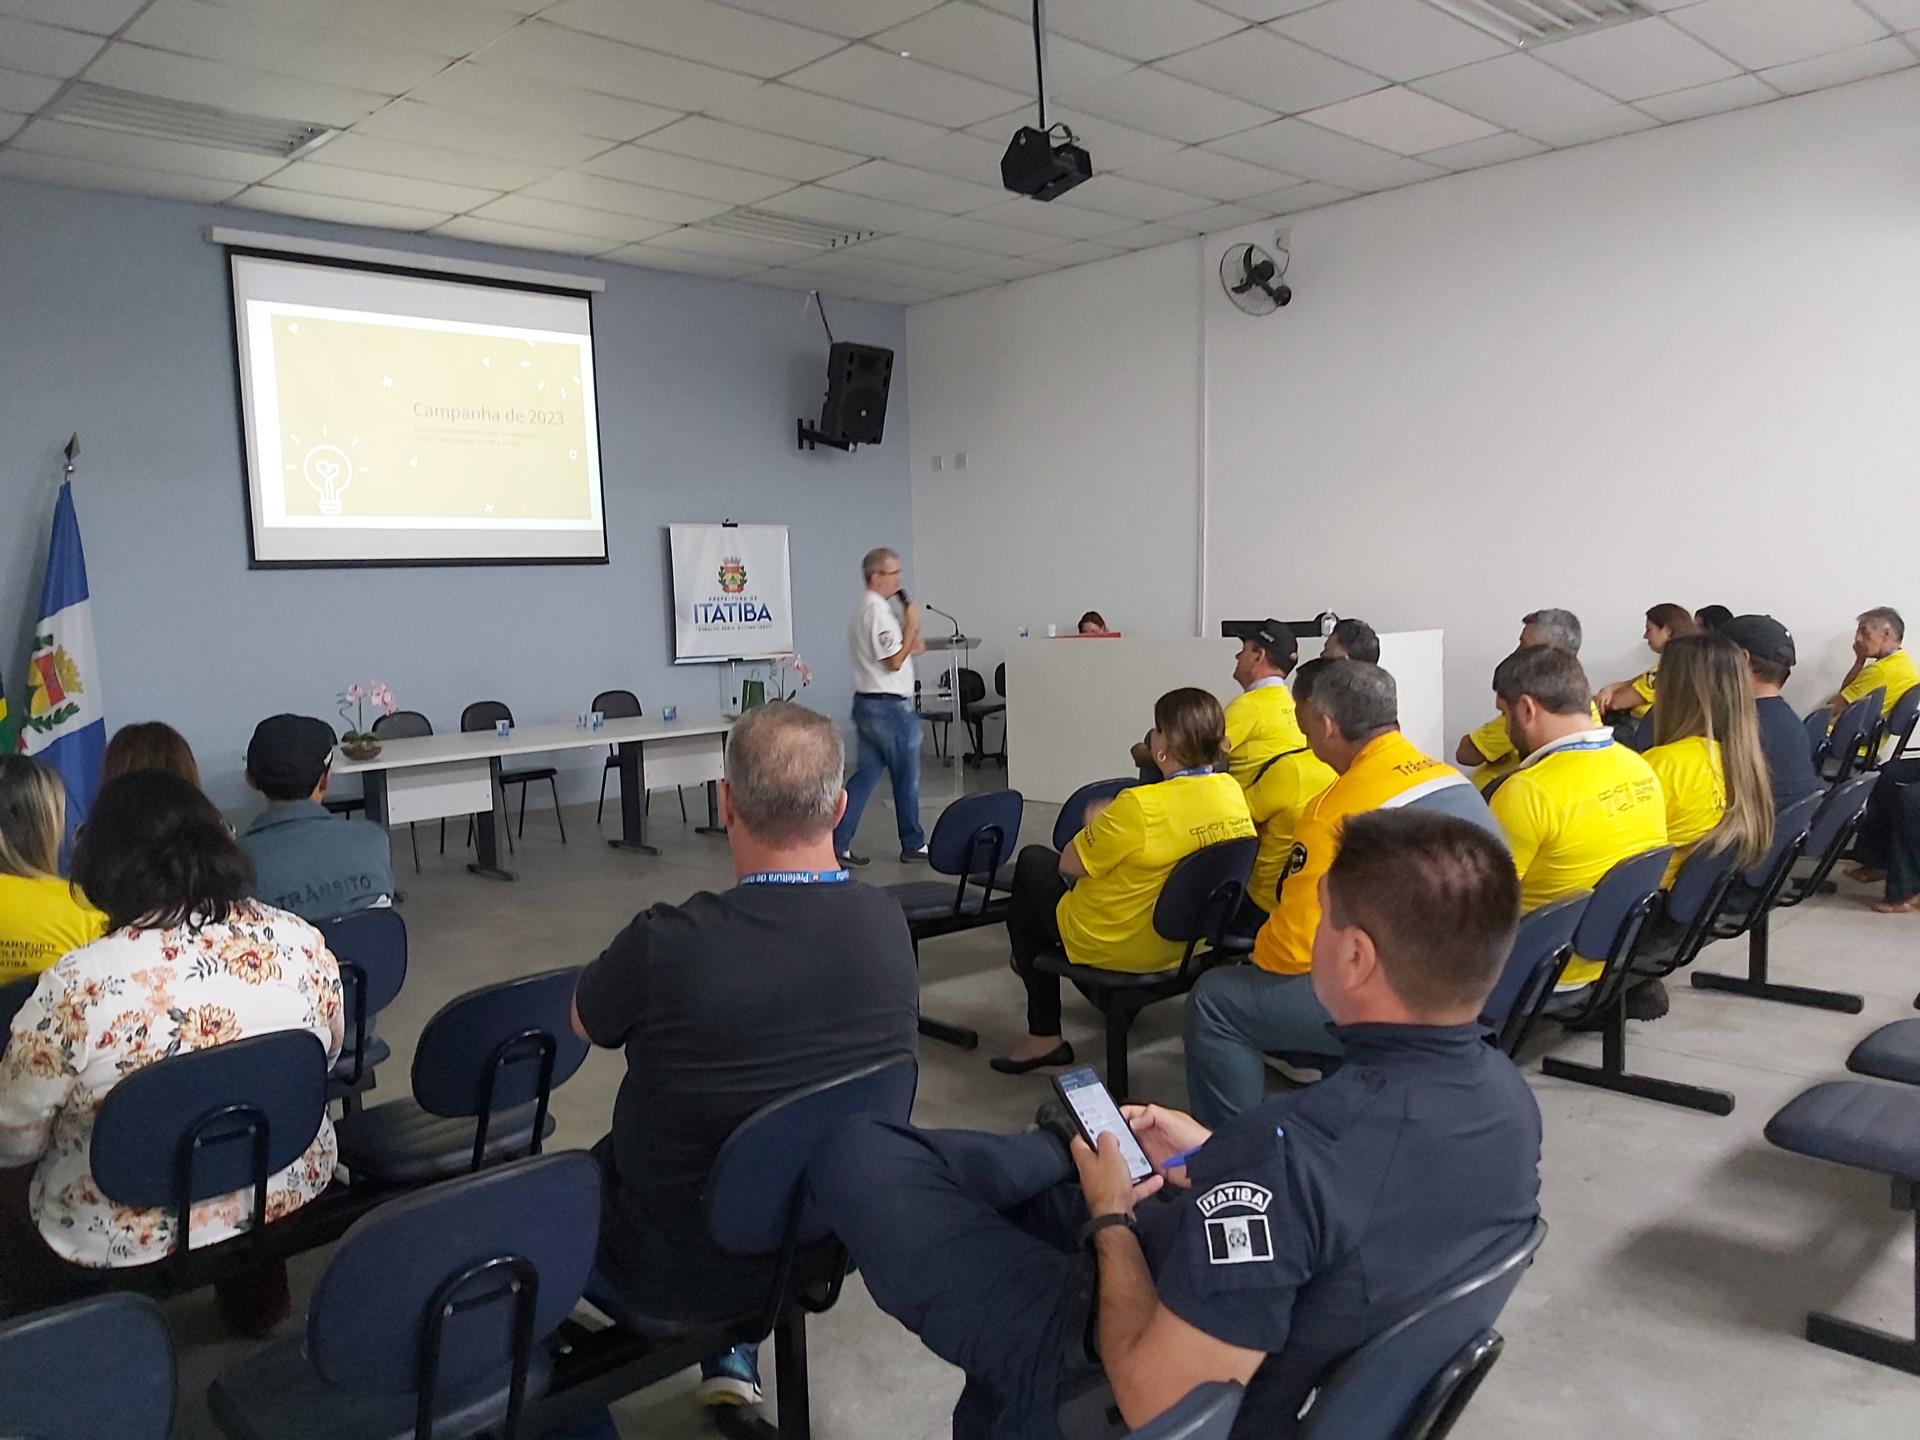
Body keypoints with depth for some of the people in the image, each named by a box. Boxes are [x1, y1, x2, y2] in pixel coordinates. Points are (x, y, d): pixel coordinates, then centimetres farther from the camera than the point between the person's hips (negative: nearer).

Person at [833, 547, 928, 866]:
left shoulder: (864, 610, 15)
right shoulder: (879, 611, -17)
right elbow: (894, 662, -20)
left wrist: (910, 646, 9)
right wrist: (911, 626, -12)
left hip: (867, 704, 9)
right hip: (890, 707, -9)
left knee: (865, 776, 8)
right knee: (907, 779, 5)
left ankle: (837, 843, 5)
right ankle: (913, 845, 16)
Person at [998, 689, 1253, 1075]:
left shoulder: (1140, 808, -31)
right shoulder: (1234, 793, -9)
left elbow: (1071, 865, -18)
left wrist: (1095, 827, 1)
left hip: (1120, 949, -8)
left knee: (1033, 862, 16)